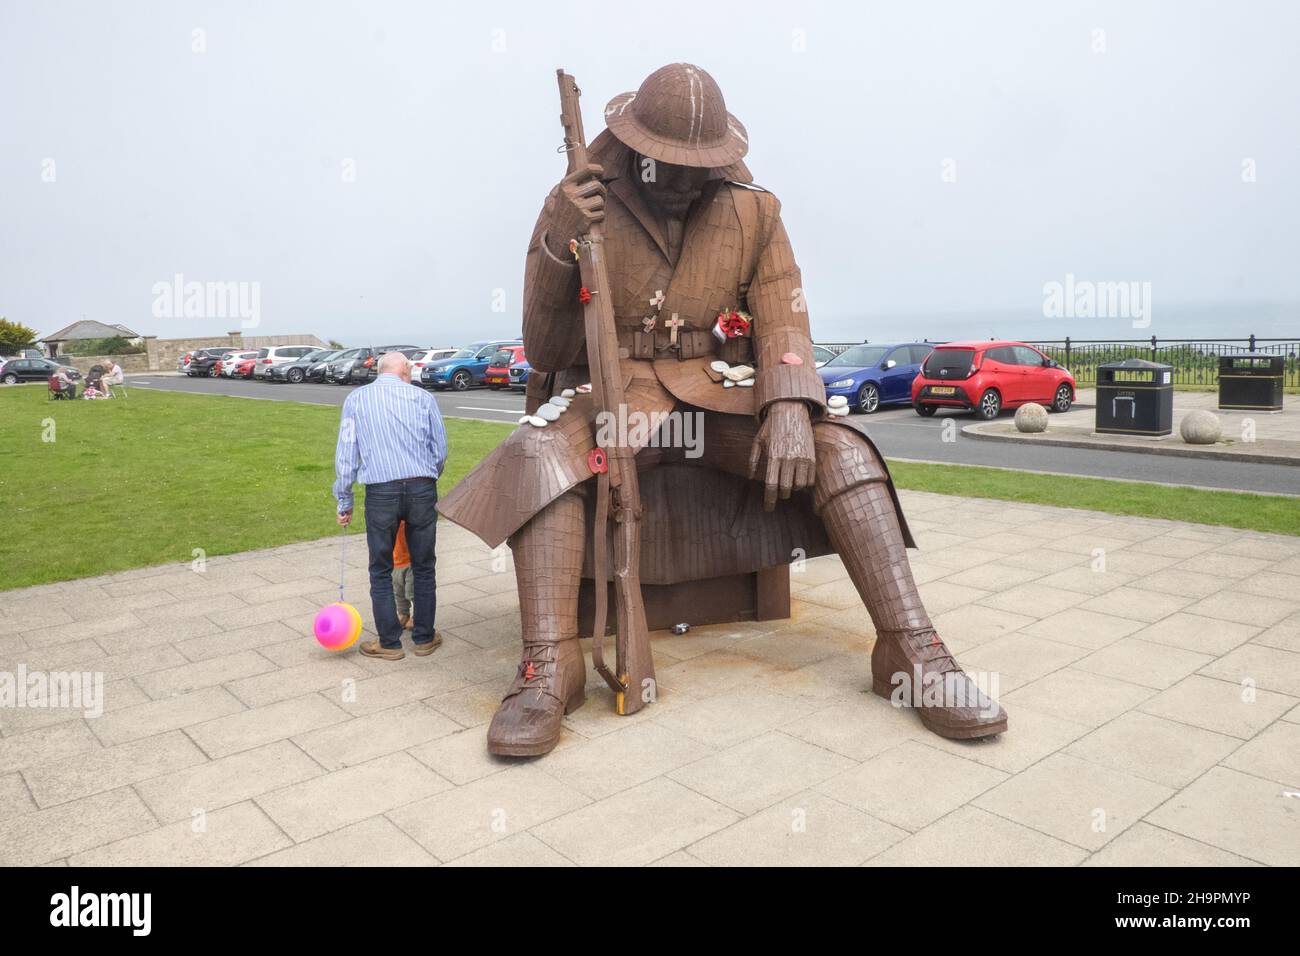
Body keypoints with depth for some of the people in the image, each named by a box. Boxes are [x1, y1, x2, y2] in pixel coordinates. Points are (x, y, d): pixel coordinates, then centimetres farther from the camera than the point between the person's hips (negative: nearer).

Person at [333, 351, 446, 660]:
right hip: (422, 489, 1)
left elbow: (346, 455, 4)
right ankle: (424, 637, 23)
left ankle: (389, 642, 18)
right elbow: (441, 449, 8)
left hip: (381, 492, -1)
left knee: (381, 572, 12)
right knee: (423, 567, 14)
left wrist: (344, 502, 10)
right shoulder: (423, 397, 7)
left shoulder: (356, 399, 7)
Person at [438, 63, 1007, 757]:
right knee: (541, 455, -34)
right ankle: (548, 667, -32)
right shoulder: (579, 208, -1)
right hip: (615, 390, -2)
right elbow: (544, 352, -2)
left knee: (842, 450, -22)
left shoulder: (753, 211, 5)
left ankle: (911, 652, -19)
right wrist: (557, 247, -18)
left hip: (722, 391, 2)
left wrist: (790, 410, -21)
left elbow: (782, 318, -1)